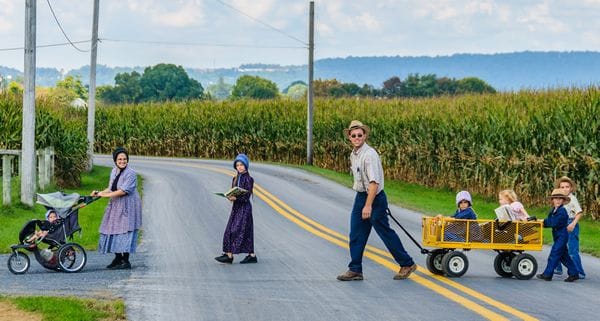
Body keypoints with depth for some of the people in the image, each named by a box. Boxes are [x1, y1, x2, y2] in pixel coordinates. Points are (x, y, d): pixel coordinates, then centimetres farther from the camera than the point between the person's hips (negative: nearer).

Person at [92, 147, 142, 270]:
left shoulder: (130, 173, -15)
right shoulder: (114, 171, 11)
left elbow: (123, 191, -21)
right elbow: (111, 189, 14)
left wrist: (105, 195, -18)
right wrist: (99, 193, -2)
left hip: (128, 207, -8)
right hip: (115, 206, 8)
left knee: (124, 232, -8)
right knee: (113, 230, 8)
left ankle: (125, 261, -3)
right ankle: (118, 259, 19)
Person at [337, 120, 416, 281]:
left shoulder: (369, 154, -20)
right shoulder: (353, 155, 9)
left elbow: (374, 182, -25)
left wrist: (368, 205, -28)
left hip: (374, 198, -8)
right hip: (360, 196, 8)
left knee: (385, 233, 1)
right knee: (356, 235, 5)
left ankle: (407, 264, 15)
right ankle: (355, 270, 11)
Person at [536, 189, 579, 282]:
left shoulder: (562, 211, -16)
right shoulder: (553, 210, 13)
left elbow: (554, 223, -22)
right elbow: (550, 222, 11)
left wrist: (544, 221, -11)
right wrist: (544, 222, -8)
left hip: (562, 236, -9)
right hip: (558, 236, 9)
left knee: (554, 254, -7)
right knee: (564, 256, 13)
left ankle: (547, 274, -4)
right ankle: (574, 273, 19)